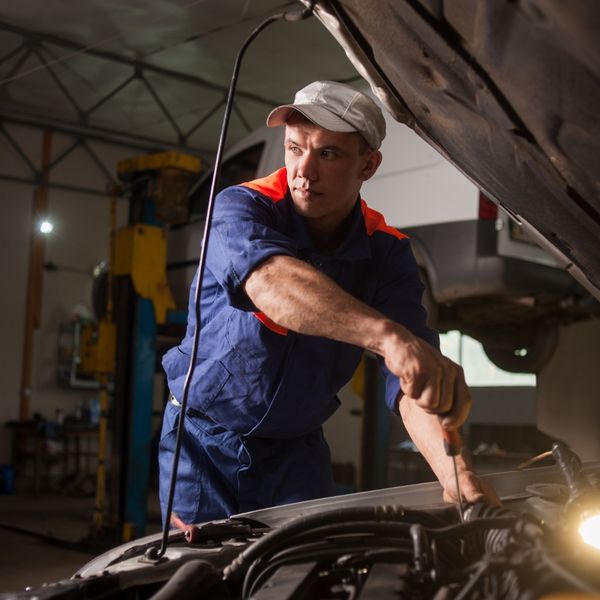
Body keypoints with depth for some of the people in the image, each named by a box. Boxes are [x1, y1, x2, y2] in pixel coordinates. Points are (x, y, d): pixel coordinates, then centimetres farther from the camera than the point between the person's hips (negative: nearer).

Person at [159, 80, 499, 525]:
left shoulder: (388, 255, -11)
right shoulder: (241, 208, -21)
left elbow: (412, 379, -22)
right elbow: (270, 280, -45)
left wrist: (458, 475, -41)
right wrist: (388, 336, -62)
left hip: (296, 450, 3)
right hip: (205, 438, -2)